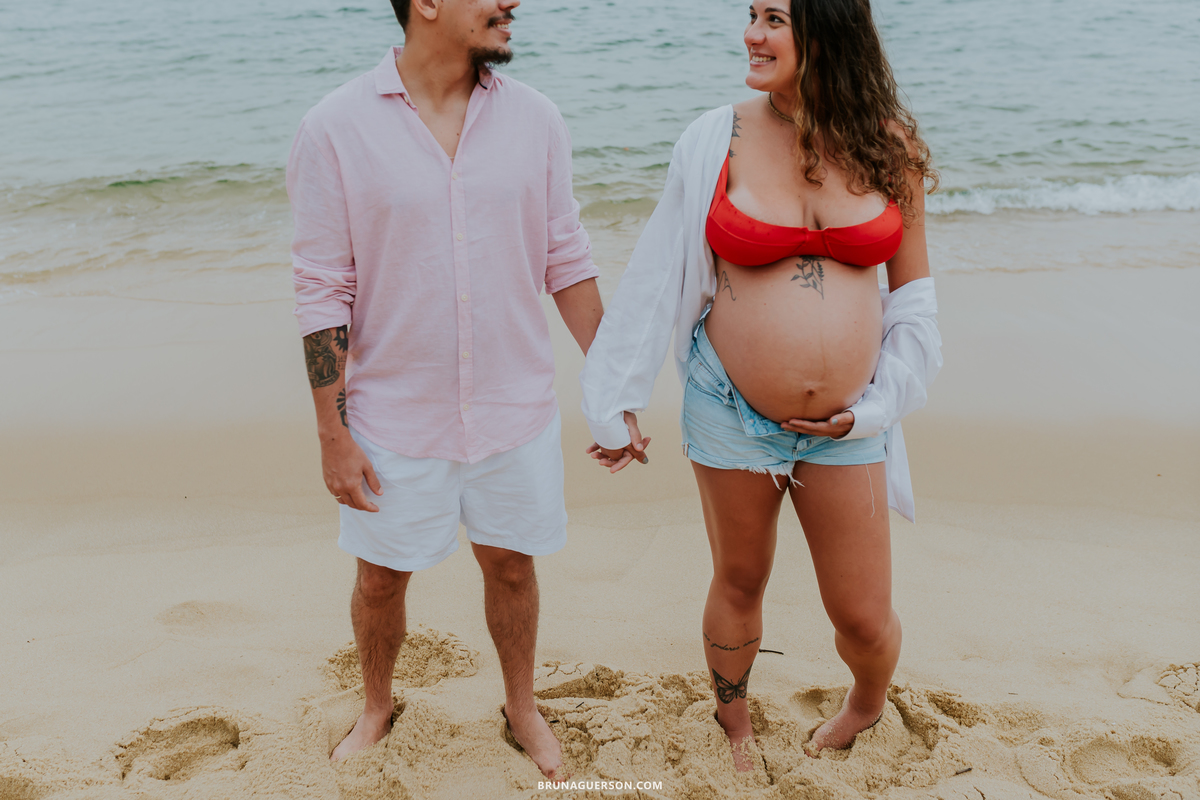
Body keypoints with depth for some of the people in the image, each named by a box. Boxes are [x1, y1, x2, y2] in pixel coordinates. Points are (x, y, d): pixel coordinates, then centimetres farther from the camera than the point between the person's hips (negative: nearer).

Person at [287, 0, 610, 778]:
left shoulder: (535, 118, -3)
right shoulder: (335, 129, -12)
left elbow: (568, 263, 3)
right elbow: (323, 294, -9)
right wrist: (333, 434, -9)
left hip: (516, 408, 2)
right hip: (397, 419, -1)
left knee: (511, 564, 17)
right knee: (381, 576, 16)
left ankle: (522, 704, 43)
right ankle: (377, 708, 44)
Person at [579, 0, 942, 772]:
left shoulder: (888, 145, -3)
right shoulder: (717, 140, -7)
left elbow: (913, 287, 5)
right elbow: (658, 276, -2)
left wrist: (877, 406, -1)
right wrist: (618, 400, 1)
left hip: (847, 424, 1)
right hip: (730, 411, 0)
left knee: (865, 617, 9)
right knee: (739, 583, 17)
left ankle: (868, 709, 45)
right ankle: (734, 730, 45)